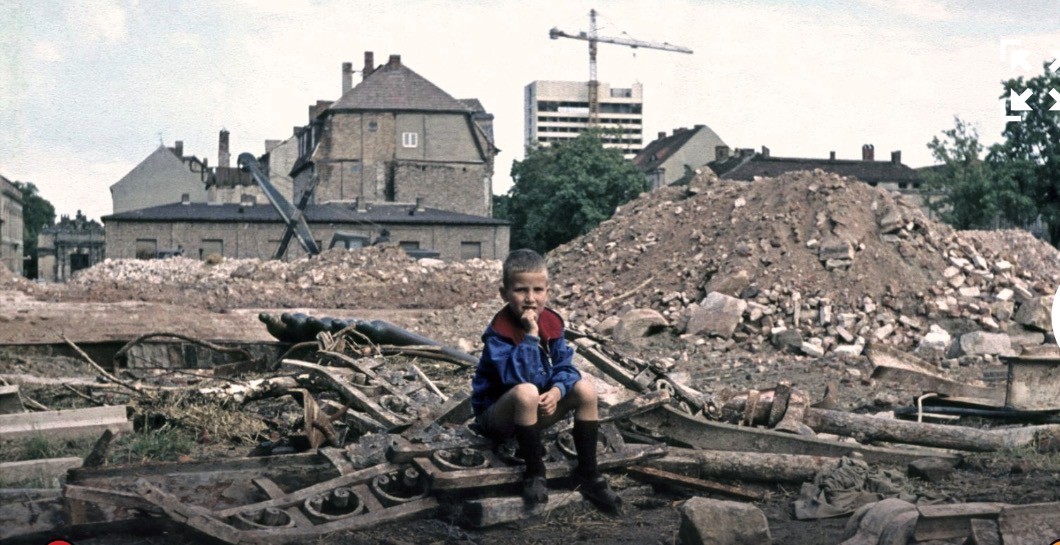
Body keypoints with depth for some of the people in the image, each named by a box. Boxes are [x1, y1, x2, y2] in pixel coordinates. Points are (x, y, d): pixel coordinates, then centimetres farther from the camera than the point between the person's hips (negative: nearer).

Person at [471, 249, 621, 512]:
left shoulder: (552, 322, -2)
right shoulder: (499, 332, -22)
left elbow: (564, 365, -3)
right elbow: (518, 377, -33)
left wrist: (558, 389, -23)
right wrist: (530, 335, -34)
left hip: (536, 412, 7)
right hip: (498, 416, -6)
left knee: (585, 388, -12)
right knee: (527, 392, -37)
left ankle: (587, 474, -7)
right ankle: (534, 473, -21)